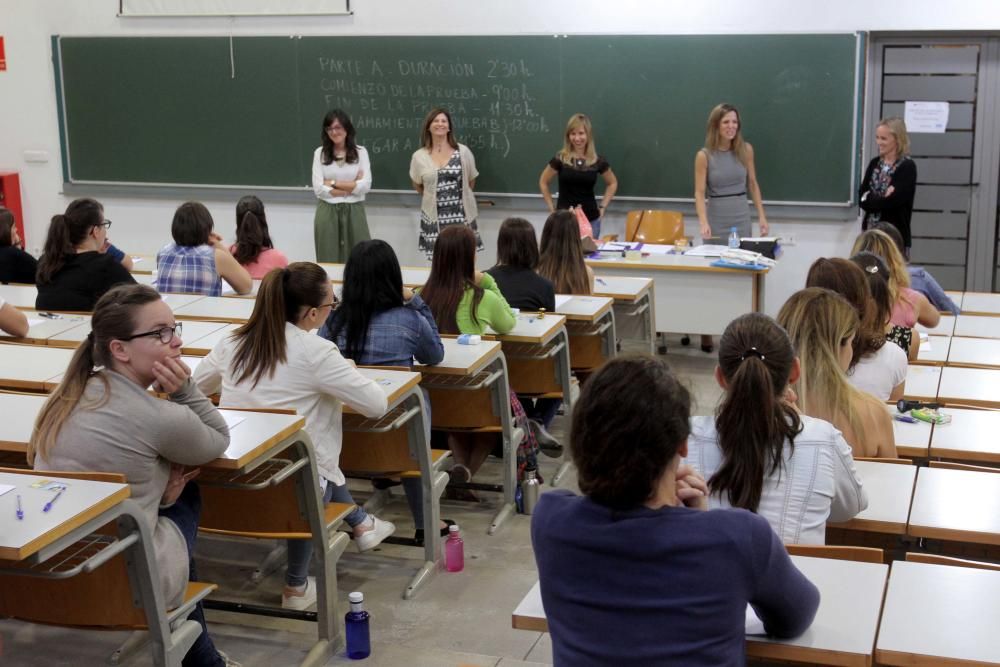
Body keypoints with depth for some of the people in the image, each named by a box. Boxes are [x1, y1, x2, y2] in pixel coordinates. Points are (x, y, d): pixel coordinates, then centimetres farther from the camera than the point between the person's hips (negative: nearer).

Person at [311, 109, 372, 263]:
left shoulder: (360, 152, 3)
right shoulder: (320, 153, 3)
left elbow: (365, 186, -8)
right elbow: (319, 188, -6)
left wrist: (334, 183, -9)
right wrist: (352, 186, -8)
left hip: (354, 213, 0)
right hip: (327, 214, 0)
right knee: (329, 261, 3)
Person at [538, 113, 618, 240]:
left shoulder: (598, 161, -1)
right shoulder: (560, 159, -4)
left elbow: (612, 183, 16)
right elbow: (543, 182, 9)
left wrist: (603, 206, 7)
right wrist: (551, 207, 4)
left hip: (591, 219, 2)